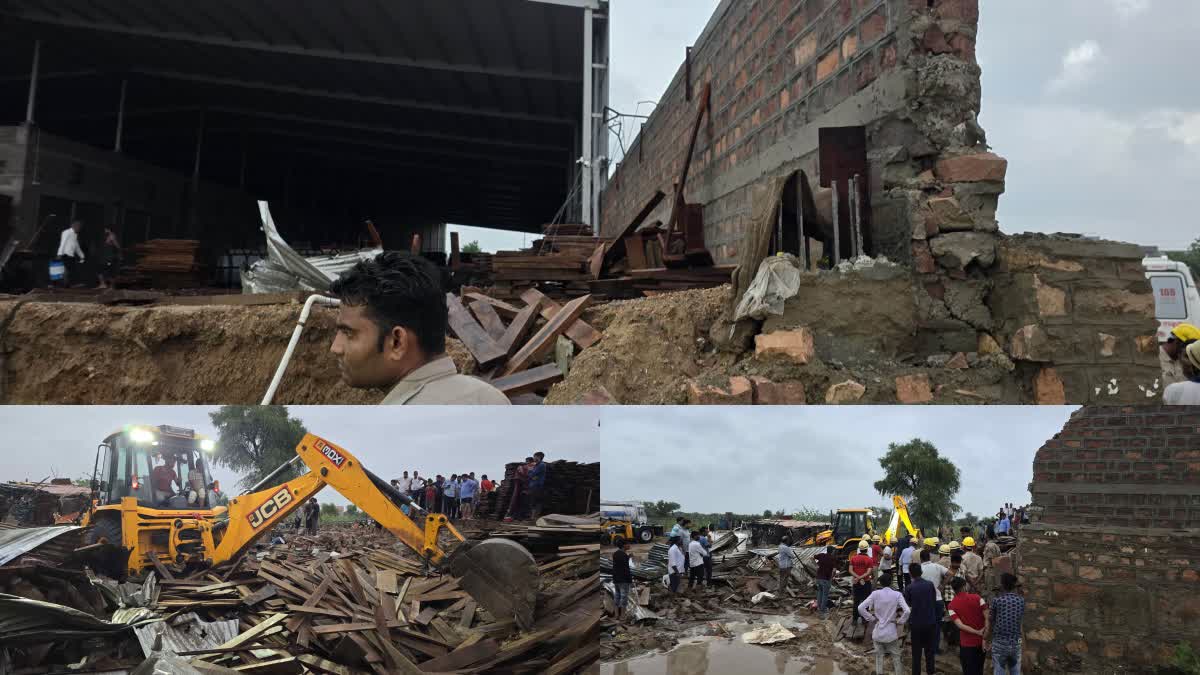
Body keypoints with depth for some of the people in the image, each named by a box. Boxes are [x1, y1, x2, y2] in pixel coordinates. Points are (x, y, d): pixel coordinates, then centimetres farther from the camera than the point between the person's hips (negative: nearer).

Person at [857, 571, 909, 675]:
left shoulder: (875, 594, -8)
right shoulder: (897, 594, -10)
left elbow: (860, 608, -13)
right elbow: (907, 611, -20)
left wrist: (872, 618, -2)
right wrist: (899, 621, -5)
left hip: (878, 632, 1)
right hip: (892, 632, -1)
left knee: (879, 656, 15)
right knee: (895, 657, 16)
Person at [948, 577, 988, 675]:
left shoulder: (951, 605, -6)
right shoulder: (977, 598, -6)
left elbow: (960, 625, -18)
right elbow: (987, 618, -12)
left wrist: (978, 633, -12)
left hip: (967, 644, -2)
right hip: (981, 641, 2)